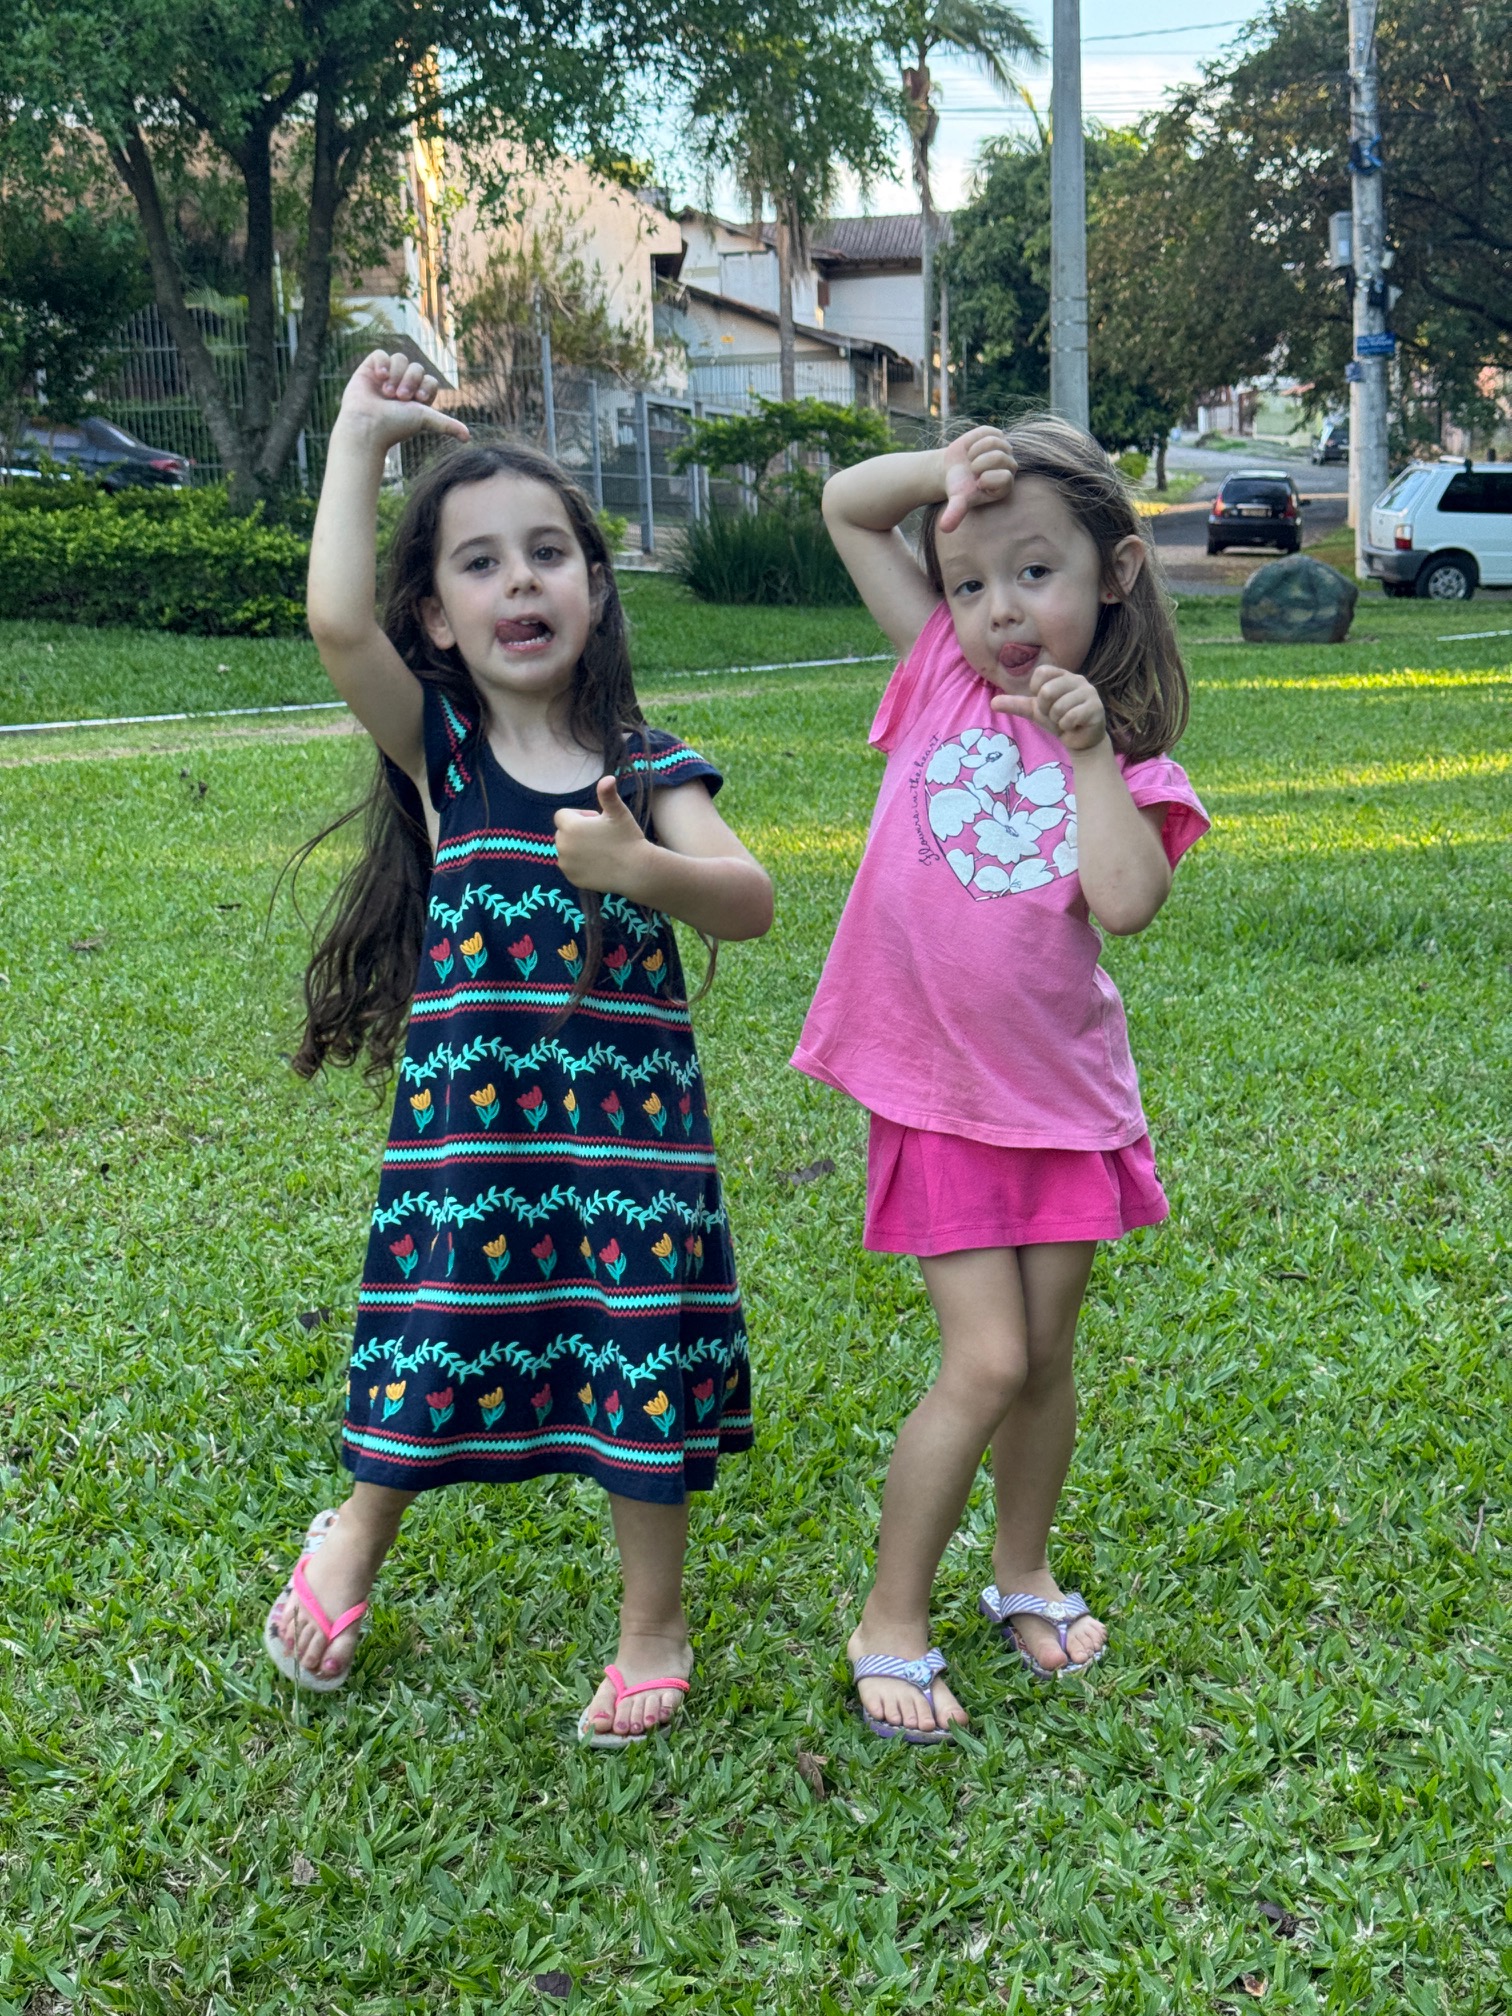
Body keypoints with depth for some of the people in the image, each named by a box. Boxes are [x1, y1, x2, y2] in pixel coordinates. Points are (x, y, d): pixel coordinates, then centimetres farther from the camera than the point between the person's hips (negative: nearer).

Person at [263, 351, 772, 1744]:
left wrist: (645, 869, -31)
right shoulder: (439, 750, -1)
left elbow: (751, 905, -11)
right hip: (471, 1120, 0)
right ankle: (357, 1537, 42)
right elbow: (336, 620, -18)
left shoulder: (650, 772, 1)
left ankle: (655, 1626, 27)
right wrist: (361, 436, -10)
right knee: (441, 1339, 10)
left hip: (630, 1122, 0)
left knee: (642, 1367, 4)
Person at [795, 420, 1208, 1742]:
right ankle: (892, 1620, 10)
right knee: (985, 1363, -6)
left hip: (1066, 1094, 2)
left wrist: (1088, 752, -18)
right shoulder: (944, 674, 0)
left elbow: (1127, 902, -21)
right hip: (937, 1099, -2)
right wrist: (949, 471, -13)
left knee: (1046, 1357, 12)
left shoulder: (1130, 759, -2)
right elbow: (845, 504, 0)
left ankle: (1024, 1575, 35)